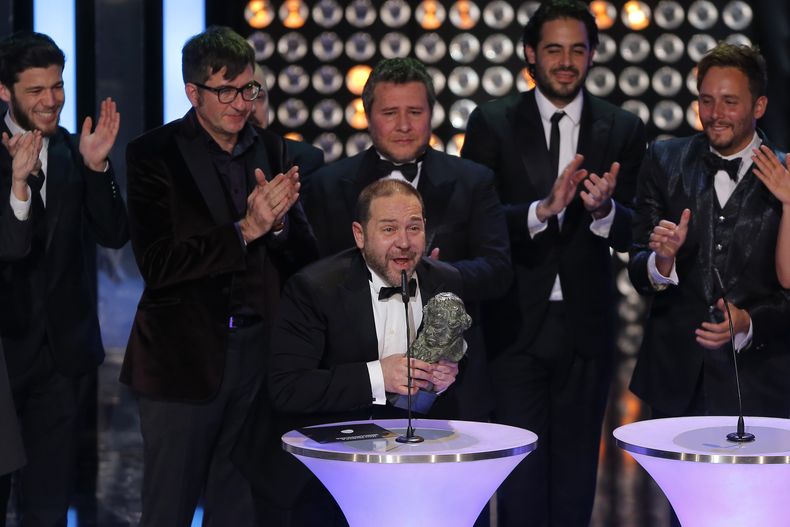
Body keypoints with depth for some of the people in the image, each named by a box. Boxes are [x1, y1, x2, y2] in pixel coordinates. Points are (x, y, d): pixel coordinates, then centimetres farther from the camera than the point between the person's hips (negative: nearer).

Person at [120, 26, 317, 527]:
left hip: (258, 352, 4)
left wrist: (278, 222, -15)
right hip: (185, 355, -4)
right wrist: (245, 230, -22)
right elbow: (156, 264, -15)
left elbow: (305, 257, 8)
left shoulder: (272, 151, 7)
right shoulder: (154, 154, -7)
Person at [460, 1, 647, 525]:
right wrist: (542, 209, -23)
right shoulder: (492, 122, 0)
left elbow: (631, 233, 0)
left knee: (576, 464, 10)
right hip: (516, 322, -2)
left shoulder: (623, 130, 5)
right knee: (521, 463, -1)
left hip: (586, 324, 2)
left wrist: (604, 210, -23)